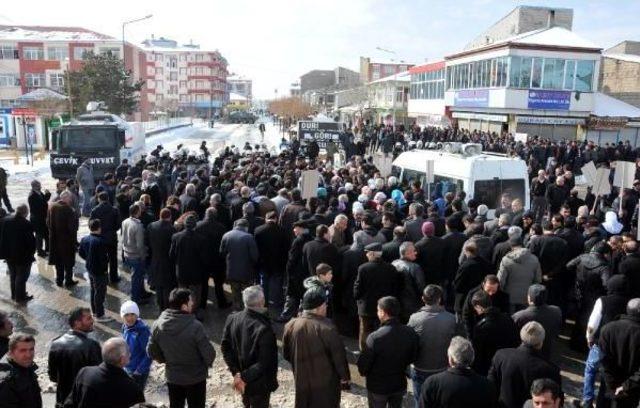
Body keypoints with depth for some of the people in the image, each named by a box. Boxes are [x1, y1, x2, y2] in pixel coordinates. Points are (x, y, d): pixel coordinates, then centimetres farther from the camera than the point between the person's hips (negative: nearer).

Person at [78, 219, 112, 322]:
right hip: (99, 271, -8)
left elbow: (80, 253, 8)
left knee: (93, 290, 22)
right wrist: (107, 260, -7)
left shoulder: (84, 239, -1)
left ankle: (94, 311, 35)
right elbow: (103, 258, -26)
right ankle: (100, 315, 10)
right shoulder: (100, 241, -27)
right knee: (100, 292, 2)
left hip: (89, 268, 8)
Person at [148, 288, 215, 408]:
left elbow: (152, 351, -3)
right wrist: (207, 364, 0)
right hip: (196, 377, -4)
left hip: (172, 377, 4)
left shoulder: (157, 325, -15)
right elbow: (209, 353, -22)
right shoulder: (195, 326, -29)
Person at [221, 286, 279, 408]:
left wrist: (236, 372, -7)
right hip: (259, 384, -6)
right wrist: (244, 377, -21)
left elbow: (225, 347, -6)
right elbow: (264, 362, -29)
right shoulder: (264, 329, -31)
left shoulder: (232, 319, -12)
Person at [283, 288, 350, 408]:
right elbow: (338, 355, -16)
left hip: (302, 380, 4)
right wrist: (345, 377, -2)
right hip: (326, 382, -4)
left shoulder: (290, 326, -9)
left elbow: (286, 354, 4)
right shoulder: (327, 328, -24)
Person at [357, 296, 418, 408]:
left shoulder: (375, 337, -32)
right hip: (400, 384, 4)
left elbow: (363, 364, -21)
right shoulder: (410, 333, -16)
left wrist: (363, 372, 1)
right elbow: (412, 358, 0)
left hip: (377, 387, -4)